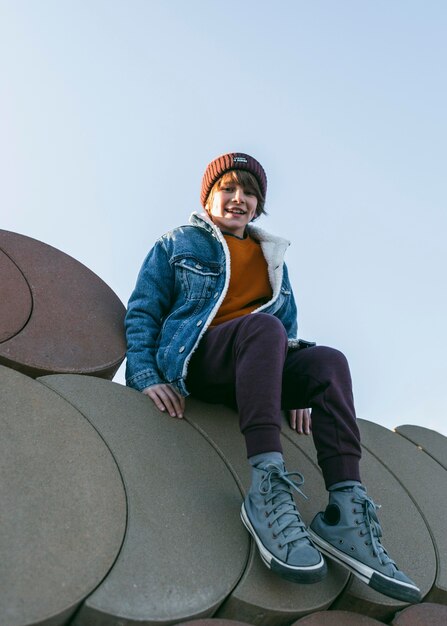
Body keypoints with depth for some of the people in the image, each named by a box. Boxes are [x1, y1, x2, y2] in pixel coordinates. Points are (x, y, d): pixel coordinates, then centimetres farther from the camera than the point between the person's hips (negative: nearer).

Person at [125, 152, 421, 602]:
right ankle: (267, 487, -43)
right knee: (263, 326, -34)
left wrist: (296, 391, 10)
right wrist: (145, 376, -10)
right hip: (192, 358, -4)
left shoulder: (272, 255, 26)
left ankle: (346, 510, -35)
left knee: (327, 361, -26)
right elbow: (142, 312, 7)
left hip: (256, 367, 4)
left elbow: (289, 329, 25)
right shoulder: (177, 244, 14)